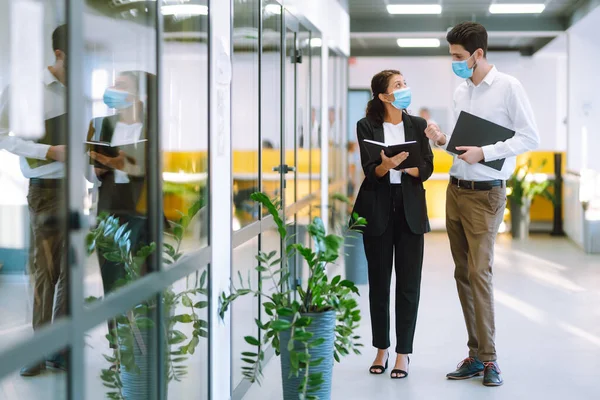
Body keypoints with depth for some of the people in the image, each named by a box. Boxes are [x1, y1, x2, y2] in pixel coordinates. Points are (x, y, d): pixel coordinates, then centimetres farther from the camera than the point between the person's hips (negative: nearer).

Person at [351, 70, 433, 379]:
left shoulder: (417, 125, 6)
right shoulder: (367, 126, 0)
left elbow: (427, 168, 0)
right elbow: (370, 171, -8)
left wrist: (405, 166, -20)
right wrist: (386, 165, -29)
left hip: (410, 209, 1)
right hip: (378, 210, -1)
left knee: (409, 281, -1)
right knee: (379, 280, 6)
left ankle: (403, 353, 6)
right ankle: (381, 349, 19)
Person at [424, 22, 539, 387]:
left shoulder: (508, 87, -9)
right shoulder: (461, 91, 12)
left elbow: (530, 137, -12)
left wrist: (484, 152, -19)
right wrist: (444, 140, 0)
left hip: (485, 194, -7)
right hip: (456, 190, 7)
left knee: (480, 272, -11)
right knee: (463, 273, 7)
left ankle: (488, 358, -3)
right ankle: (476, 354, 13)